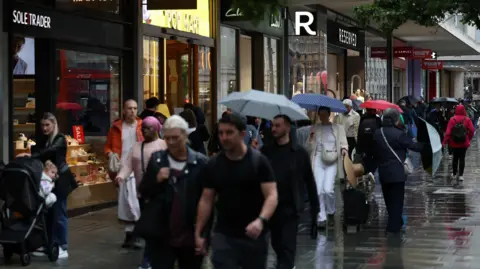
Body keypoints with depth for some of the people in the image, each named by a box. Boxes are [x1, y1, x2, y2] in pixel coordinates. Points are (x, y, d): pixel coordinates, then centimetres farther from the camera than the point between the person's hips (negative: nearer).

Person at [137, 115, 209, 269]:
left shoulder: (200, 162, -6)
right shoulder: (156, 159, 2)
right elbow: (143, 192, 7)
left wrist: (204, 235, -5)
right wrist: (156, 180, -13)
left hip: (191, 236, -1)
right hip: (161, 235, 1)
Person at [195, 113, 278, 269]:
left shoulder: (259, 161, -7)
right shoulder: (213, 164, 2)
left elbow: (271, 195, -13)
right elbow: (206, 200, 8)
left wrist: (261, 220, -31)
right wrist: (198, 233, 4)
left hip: (254, 236, -1)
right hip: (223, 236, 1)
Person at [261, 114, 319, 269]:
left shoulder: (299, 153, -1)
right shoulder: (265, 152, 3)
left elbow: (309, 181, 3)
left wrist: (314, 208, 4)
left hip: (290, 208, -3)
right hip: (271, 207, 4)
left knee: (287, 246, -8)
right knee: (276, 244, 17)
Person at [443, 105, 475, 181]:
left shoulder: (452, 119, -10)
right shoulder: (467, 119, -8)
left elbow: (448, 131, -13)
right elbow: (472, 130, -10)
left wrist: (445, 141, -8)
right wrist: (469, 138, 6)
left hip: (454, 143, 1)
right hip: (464, 143, -1)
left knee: (455, 158, 14)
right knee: (462, 158, 6)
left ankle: (454, 174, 22)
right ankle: (460, 175, 4)